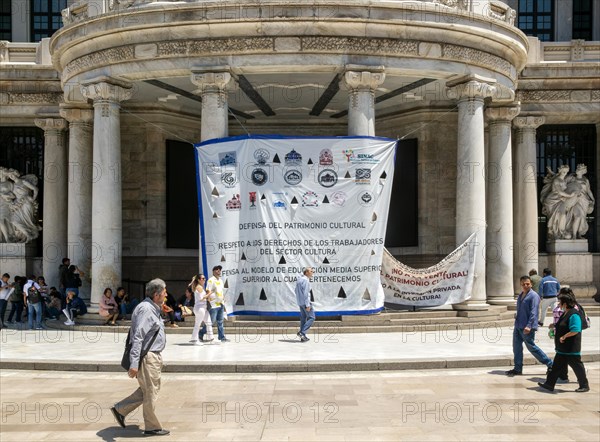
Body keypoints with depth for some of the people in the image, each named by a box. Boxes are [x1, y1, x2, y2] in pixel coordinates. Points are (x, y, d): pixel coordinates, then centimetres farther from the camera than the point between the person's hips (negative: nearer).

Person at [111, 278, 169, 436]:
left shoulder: (153, 308, 14)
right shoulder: (146, 309, -19)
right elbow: (137, 337, -25)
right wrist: (134, 363, -28)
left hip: (153, 356, 10)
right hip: (147, 357, -10)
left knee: (147, 390, 18)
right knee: (151, 393, 2)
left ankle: (120, 409, 25)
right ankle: (152, 427, 15)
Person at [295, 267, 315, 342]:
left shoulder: (299, 279, 13)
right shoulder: (306, 280, -16)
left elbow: (297, 291, 19)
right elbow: (306, 293, -22)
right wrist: (307, 305, -22)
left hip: (299, 302, 9)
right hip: (305, 302, -9)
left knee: (303, 318, 11)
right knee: (311, 318, -3)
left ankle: (303, 337, 11)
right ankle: (302, 332, -10)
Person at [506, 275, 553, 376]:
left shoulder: (533, 296, -12)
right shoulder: (520, 296, 15)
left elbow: (533, 312, -20)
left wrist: (529, 326, -27)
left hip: (527, 328, -8)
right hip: (518, 326, 8)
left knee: (531, 347, -1)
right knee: (516, 347, 9)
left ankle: (550, 364, 11)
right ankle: (517, 369, 17)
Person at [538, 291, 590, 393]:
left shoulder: (574, 315, -19)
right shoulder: (565, 314, 13)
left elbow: (575, 330, -29)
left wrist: (564, 336, -23)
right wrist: (555, 327, 16)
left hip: (571, 349, -10)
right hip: (563, 349, 10)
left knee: (577, 366, 3)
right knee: (557, 366, 9)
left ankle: (584, 386, 17)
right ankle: (549, 385, 11)